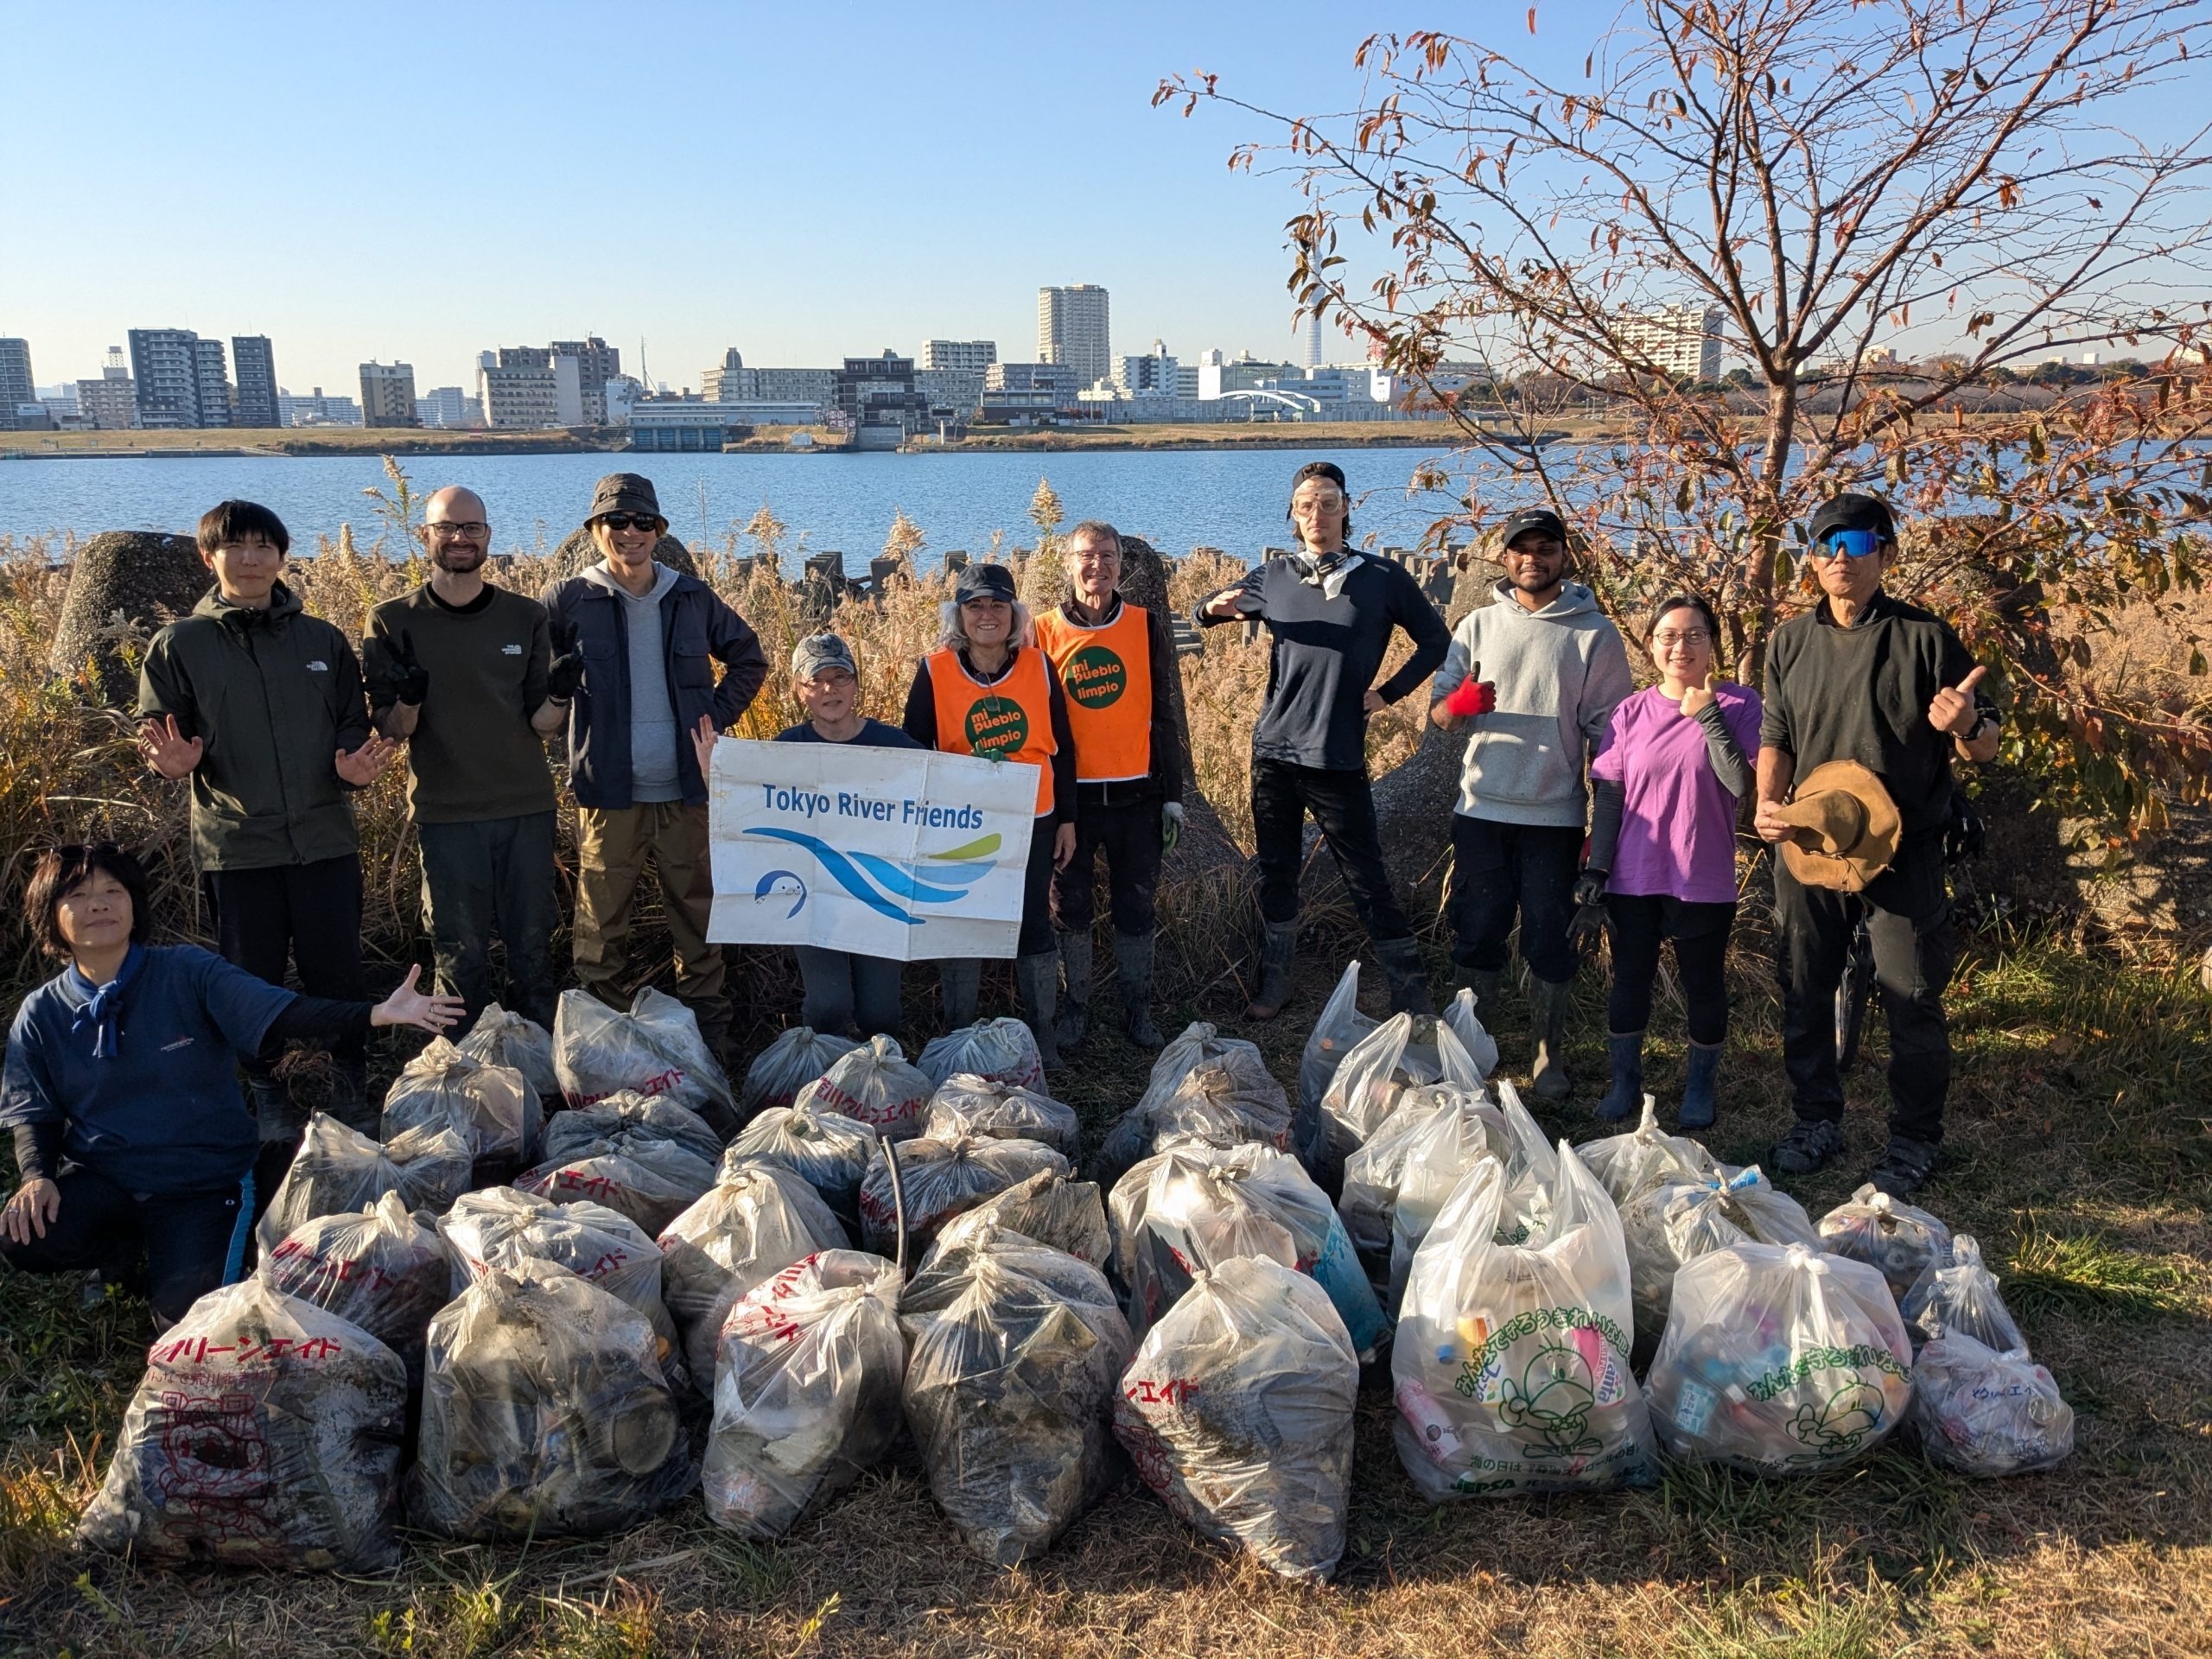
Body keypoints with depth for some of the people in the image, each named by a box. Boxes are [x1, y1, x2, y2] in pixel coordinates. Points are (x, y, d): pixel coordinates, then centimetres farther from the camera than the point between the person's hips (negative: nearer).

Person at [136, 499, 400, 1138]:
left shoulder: (324, 640, 7)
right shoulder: (178, 645, 3)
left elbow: (354, 725, 10)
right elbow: (157, 734, 4)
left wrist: (355, 764, -12)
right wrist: (177, 761, -19)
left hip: (325, 839, 1)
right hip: (234, 846, -1)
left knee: (338, 972, 4)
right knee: (253, 980, 8)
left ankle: (351, 1091, 21)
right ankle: (267, 1095, 25)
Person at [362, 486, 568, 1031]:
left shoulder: (526, 617, 3)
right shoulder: (392, 622, -1)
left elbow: (542, 725, 4)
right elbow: (389, 729, -1)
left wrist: (559, 695, -18)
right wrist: (408, 700, -22)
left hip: (526, 808, 2)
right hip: (445, 814, -1)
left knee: (533, 944, 9)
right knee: (460, 951, 6)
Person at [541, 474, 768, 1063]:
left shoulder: (693, 598, 6)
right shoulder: (569, 600, -1)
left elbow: (749, 659, 18)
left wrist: (718, 713, 7)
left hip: (685, 790, 2)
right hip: (608, 792, -2)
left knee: (697, 908, 10)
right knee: (603, 919, 5)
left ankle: (708, 1022, 22)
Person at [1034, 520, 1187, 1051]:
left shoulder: (1147, 627, 2)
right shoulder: (1045, 632, 0)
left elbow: (1162, 714, 5)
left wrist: (1173, 794, 3)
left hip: (1136, 796, 0)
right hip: (1069, 796, 0)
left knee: (1136, 906, 9)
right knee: (1070, 906, 10)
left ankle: (1137, 1009, 22)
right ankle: (1076, 1006, 24)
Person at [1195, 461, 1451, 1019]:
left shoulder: (1383, 578, 0)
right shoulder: (1273, 578, 7)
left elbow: (1436, 640, 10)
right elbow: (1206, 612, 19)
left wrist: (1390, 692, 0)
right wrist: (1215, 608, -5)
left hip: (1338, 759, -3)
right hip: (1273, 752, 3)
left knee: (1368, 881, -1)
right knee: (1277, 874, 11)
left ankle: (1412, 992, 9)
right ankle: (1274, 985, 23)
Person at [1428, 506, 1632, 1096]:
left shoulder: (1594, 633, 0)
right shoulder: (1478, 625, 7)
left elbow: (1608, 732, 0)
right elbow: (1438, 709, 5)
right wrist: (1458, 704, -20)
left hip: (1555, 816, -2)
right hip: (1481, 809, 2)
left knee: (1550, 939, 5)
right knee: (1477, 932, 9)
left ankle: (1550, 1054, 19)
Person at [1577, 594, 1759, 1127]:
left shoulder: (1738, 706, -4)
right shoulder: (1631, 712, 2)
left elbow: (1741, 783, -18)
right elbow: (1608, 796, 2)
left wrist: (1707, 715, -17)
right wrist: (1594, 874, -1)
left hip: (1703, 882, -2)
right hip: (1633, 878, 2)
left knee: (1702, 986, 11)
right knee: (1630, 982, 11)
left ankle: (1700, 1087, 29)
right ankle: (1625, 1082, 27)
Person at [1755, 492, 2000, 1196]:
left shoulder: (1925, 637, -5)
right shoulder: (1792, 641, 6)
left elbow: (1985, 747, -1)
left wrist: (1963, 726, -24)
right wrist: (1766, 801, -3)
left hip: (1903, 853, -4)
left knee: (1912, 1001, 2)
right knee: (1804, 993, 12)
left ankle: (1915, 1140, 19)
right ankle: (1816, 1120, 29)